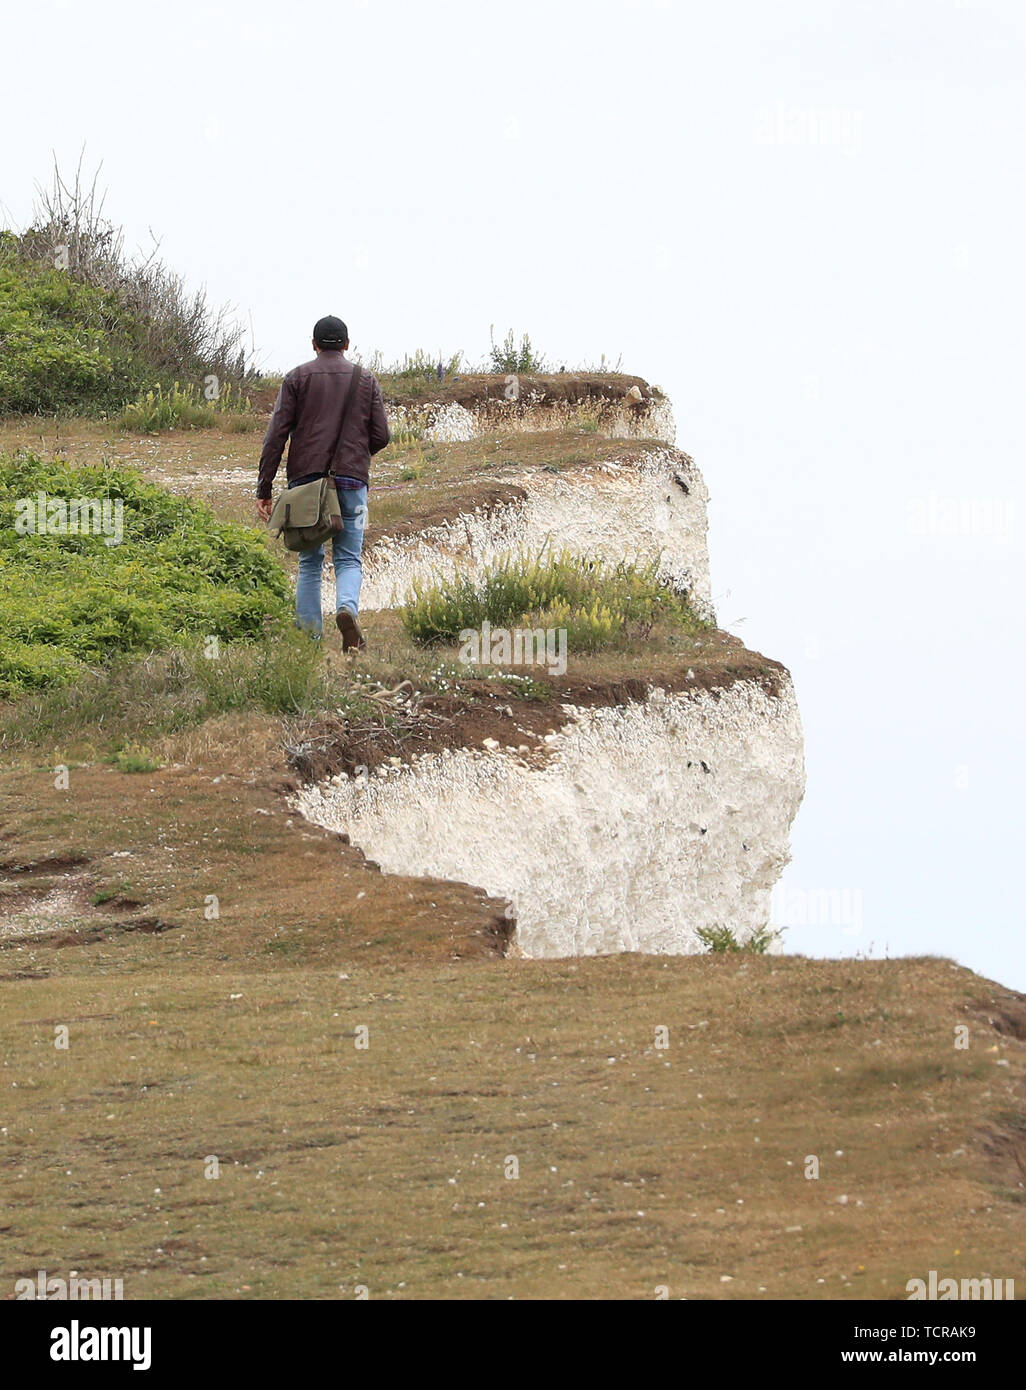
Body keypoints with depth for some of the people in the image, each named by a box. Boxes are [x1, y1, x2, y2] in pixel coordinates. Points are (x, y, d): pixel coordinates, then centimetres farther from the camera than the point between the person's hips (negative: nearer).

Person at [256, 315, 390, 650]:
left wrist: (263, 489, -1)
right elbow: (380, 436, 5)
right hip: (351, 480, 0)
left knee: (309, 562, 10)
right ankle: (347, 607, -27)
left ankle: (309, 636, 3)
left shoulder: (297, 378, 5)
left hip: (305, 476, 0)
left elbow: (276, 434, -2)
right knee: (348, 560, 4)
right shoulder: (366, 380, 9)